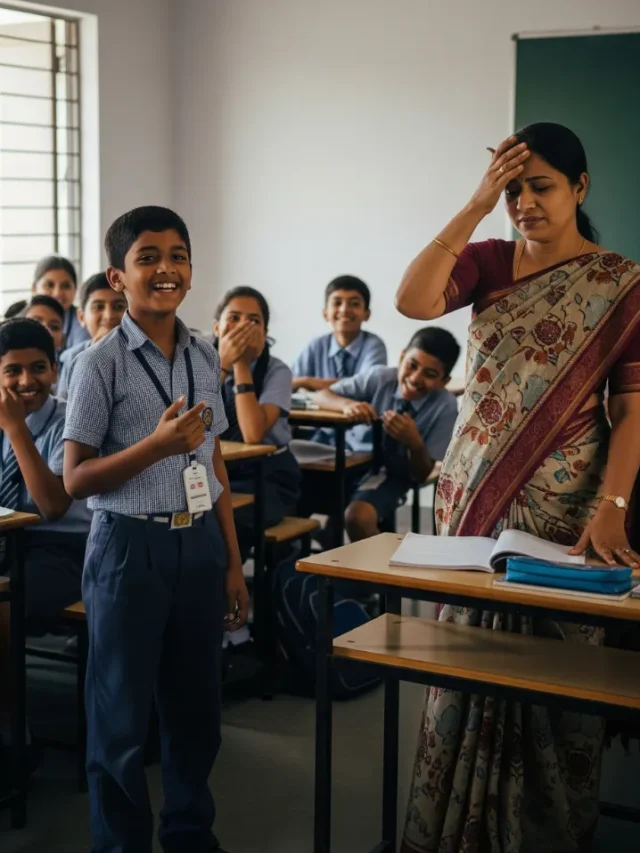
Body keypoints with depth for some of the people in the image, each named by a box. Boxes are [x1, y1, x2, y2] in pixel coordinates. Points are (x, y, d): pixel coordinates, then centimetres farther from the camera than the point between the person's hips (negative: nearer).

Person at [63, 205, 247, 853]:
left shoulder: (205, 357, 6)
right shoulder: (102, 363, -10)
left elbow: (215, 467, 11)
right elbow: (75, 479, -11)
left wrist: (232, 562, 12)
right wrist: (158, 444, -23)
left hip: (199, 542, 5)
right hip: (130, 546, -5)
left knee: (195, 702, 16)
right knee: (121, 711, 6)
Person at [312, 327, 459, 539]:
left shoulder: (445, 407, -16)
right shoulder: (380, 377, -11)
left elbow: (422, 475, -11)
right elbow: (322, 396, -6)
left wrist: (415, 443, -32)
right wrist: (348, 404, -28)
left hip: (392, 475, -3)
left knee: (358, 516, -33)